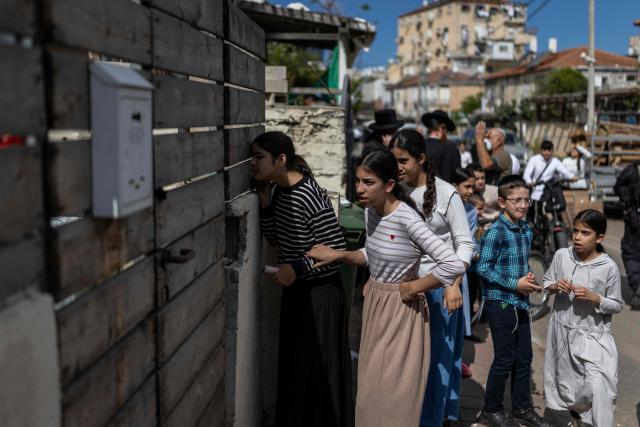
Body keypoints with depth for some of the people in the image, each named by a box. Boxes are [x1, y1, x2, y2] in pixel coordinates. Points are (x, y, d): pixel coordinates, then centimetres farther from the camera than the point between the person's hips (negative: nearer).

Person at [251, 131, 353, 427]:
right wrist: (265, 202, -3)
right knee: (293, 367, 19)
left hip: (319, 294, -8)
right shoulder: (280, 191, 2)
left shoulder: (309, 196, -23)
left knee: (319, 372, 3)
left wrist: (297, 269, -26)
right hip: (294, 291, 8)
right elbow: (275, 239, 9)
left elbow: (338, 250, -20)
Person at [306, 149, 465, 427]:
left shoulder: (406, 219, -25)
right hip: (374, 303, 8)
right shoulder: (370, 211, -1)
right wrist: (338, 256, 0)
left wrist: (413, 288, -20)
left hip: (400, 309, -8)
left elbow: (454, 265, -31)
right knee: (371, 386, 19)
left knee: (392, 391, 5)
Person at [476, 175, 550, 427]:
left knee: (524, 358, 14)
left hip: (520, 303, 8)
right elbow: (483, 267, -18)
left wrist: (529, 279, 0)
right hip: (500, 303, -8)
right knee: (505, 359, 1)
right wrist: (515, 284, -18)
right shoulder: (495, 232, -16)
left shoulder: (526, 230, 9)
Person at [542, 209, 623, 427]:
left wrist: (594, 297, -21)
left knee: (597, 386, -17)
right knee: (566, 381, 19)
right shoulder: (561, 255, -5)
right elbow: (546, 282, 9)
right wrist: (555, 286, -13)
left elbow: (617, 305, -4)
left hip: (593, 335, -3)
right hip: (563, 329, 4)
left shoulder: (608, 267, -13)